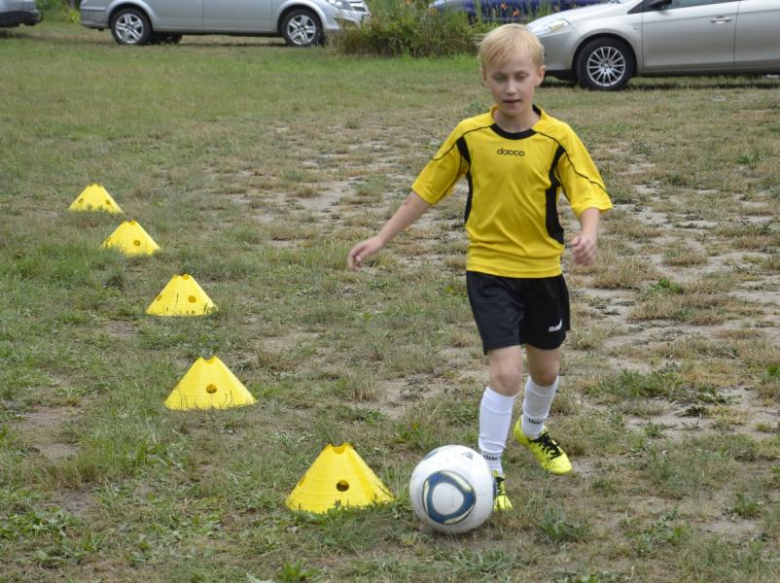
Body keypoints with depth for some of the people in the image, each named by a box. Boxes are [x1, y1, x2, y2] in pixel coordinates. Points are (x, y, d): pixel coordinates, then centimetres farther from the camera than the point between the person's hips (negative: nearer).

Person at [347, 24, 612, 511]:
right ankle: (490, 471, -3)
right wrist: (381, 239, 2)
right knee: (506, 371, -17)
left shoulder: (558, 138, -11)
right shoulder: (469, 136, -9)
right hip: (490, 271, -2)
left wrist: (588, 234, -37)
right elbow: (427, 191, 2)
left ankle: (534, 431, 51)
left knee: (547, 368, 20)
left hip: (543, 272, 2)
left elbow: (589, 195, -15)